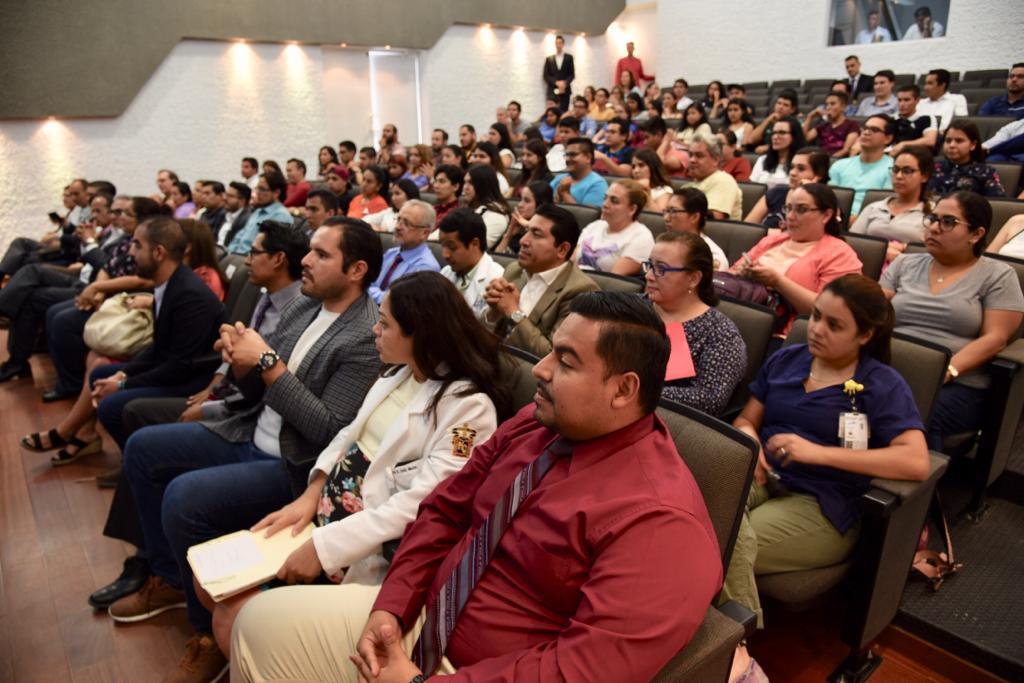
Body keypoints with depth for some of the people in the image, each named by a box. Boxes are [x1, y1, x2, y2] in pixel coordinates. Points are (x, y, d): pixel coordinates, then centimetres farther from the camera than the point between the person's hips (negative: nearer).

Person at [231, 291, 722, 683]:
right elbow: (445, 511, 5)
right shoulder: (533, 424, -2)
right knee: (262, 619, 8)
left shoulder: (660, 520, -25)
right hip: (423, 622, 7)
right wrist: (392, 606, -7)